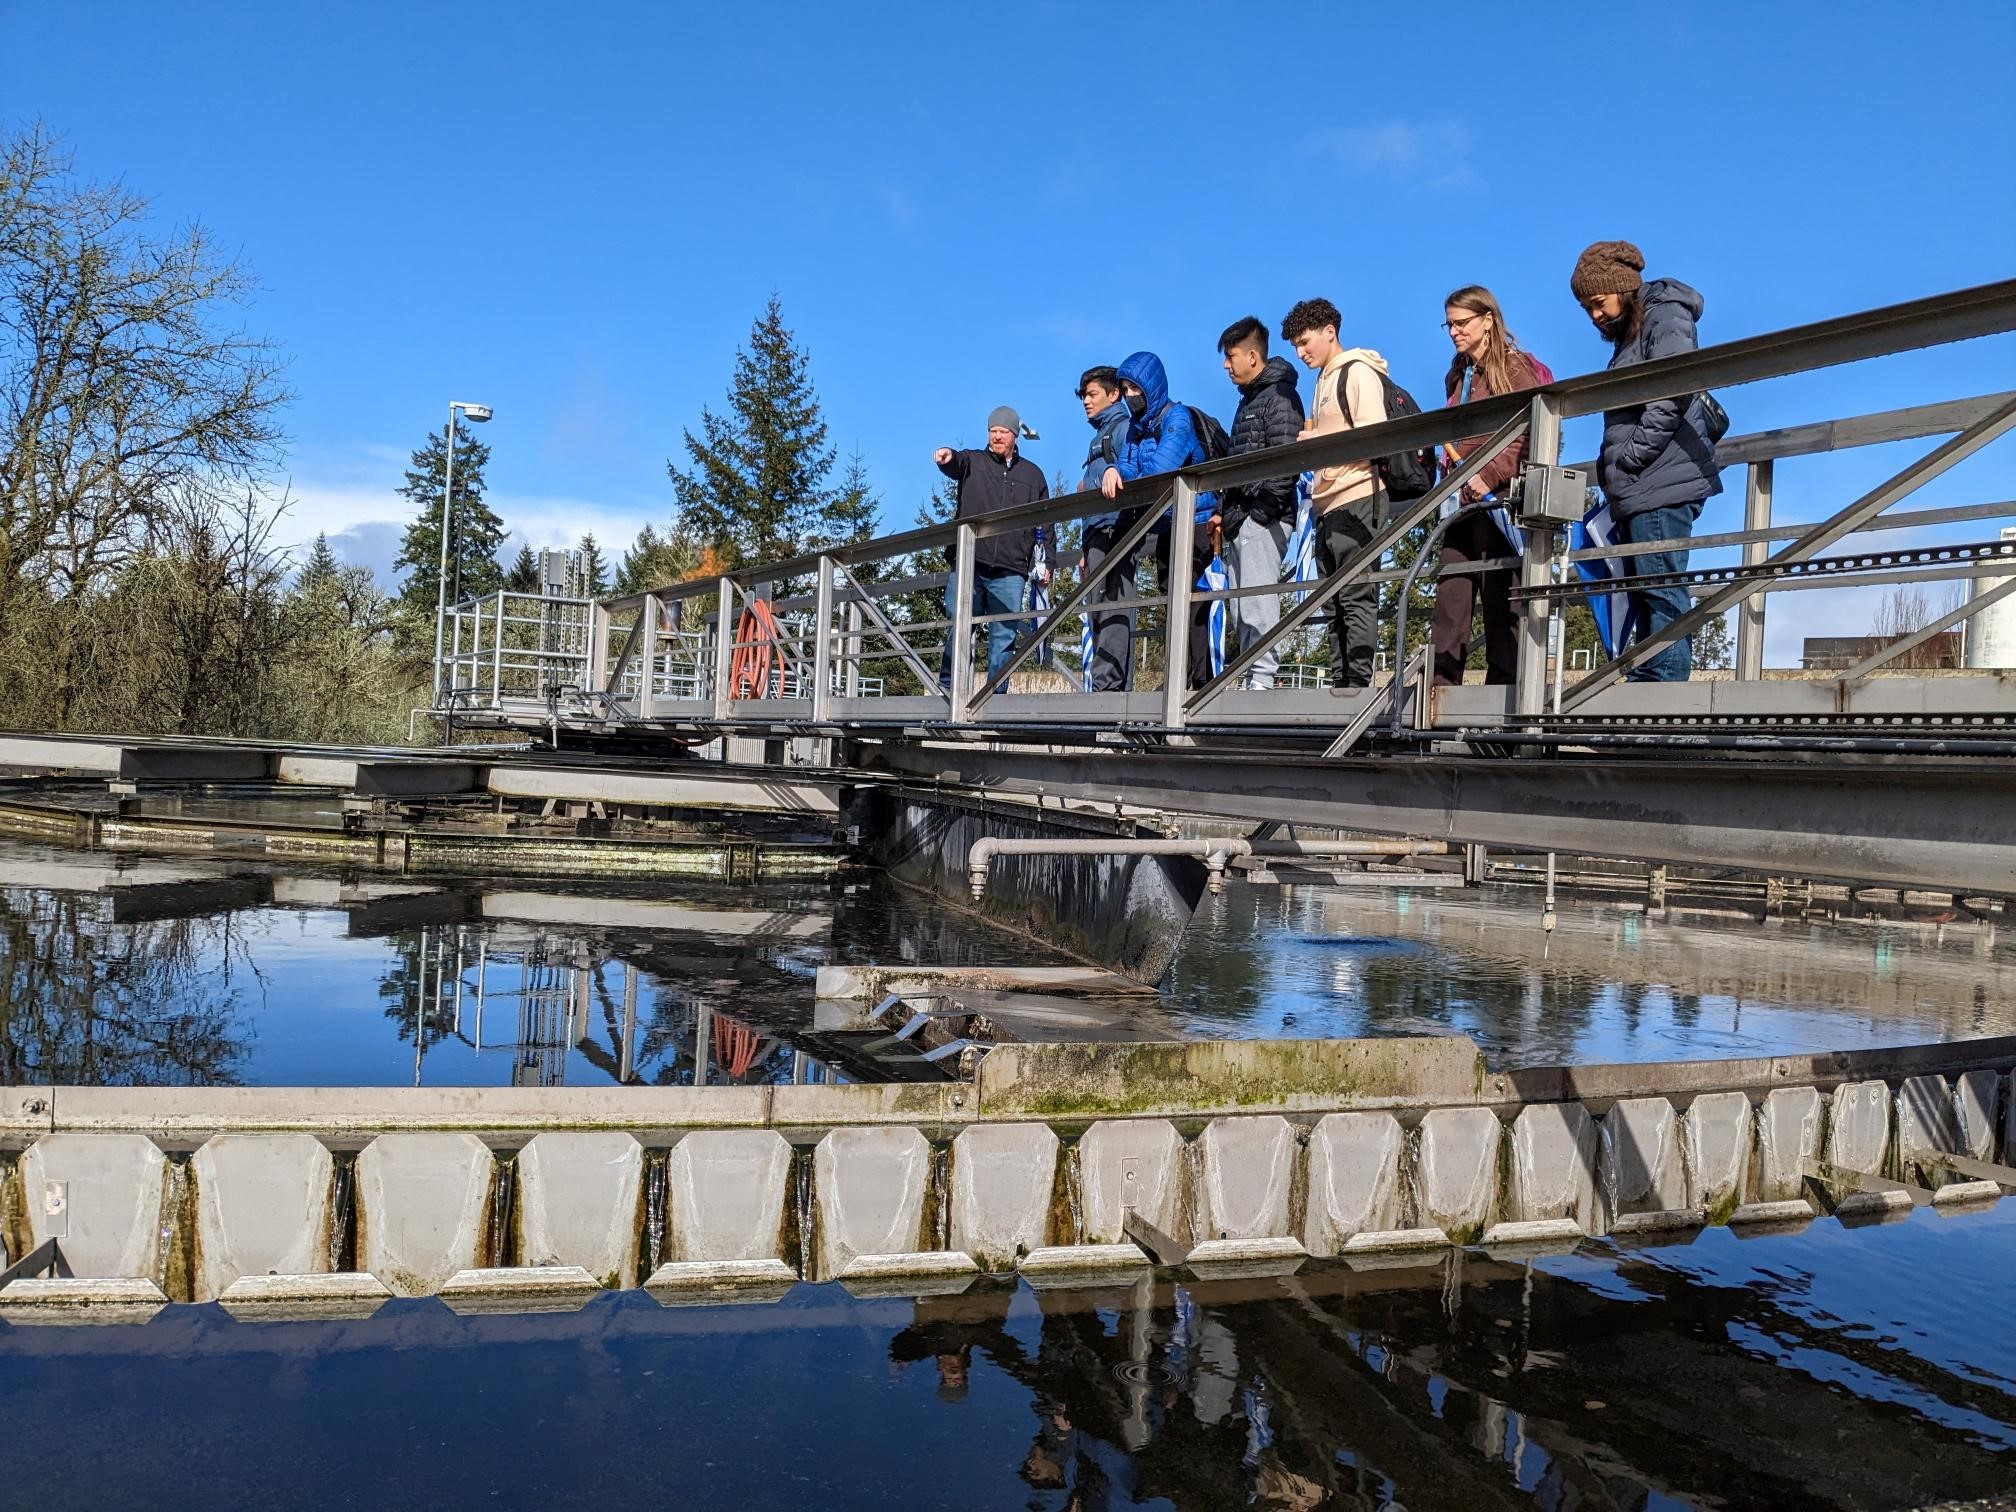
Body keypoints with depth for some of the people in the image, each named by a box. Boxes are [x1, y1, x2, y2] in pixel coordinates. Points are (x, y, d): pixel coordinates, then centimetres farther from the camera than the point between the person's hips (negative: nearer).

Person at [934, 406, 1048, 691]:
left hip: (1010, 571, 1)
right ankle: (947, 688, 1)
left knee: (1004, 635, -1)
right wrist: (947, 457, -36)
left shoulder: (1033, 474, 18)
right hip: (969, 564, -1)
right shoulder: (973, 462, 13)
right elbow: (956, 464, -11)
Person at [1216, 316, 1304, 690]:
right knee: (1239, 604, 7)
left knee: (1258, 600, -14)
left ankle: (1263, 676, -15)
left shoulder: (1280, 395, -5)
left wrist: (1261, 510, -20)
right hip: (1238, 518, 10)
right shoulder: (1248, 401, 24)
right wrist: (1223, 511, 17)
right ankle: (1250, 678, 10)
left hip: (1263, 518, -10)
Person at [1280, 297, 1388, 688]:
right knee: (1335, 603, 6)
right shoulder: (1324, 381, 24)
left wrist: (1321, 440, -12)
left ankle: (1358, 682, -12)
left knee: (1356, 596, -11)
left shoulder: (1359, 373, -3)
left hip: (1357, 498, -9)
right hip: (1328, 503, 9)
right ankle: (1339, 683, 7)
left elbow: (1374, 435, -15)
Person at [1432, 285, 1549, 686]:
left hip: (1501, 494, -7)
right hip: (1465, 500, 7)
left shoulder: (1515, 367, -2)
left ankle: (1503, 684, -4)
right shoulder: (1458, 376, 20)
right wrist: (1451, 472, 9)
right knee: (1450, 594, 1)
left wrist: (1488, 477, -20)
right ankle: (1442, 681, 1)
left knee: (1499, 596, -7)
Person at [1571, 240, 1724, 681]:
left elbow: (1674, 393, -15)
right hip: (1638, 488, 10)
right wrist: (1613, 470, 10)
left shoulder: (1664, 316, -1)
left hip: (1663, 481, -10)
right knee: (1642, 594, 6)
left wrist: (1632, 455, -16)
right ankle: (1643, 686, 7)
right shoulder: (1628, 334, 25)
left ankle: (1666, 684, -14)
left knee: (1660, 591, -13)